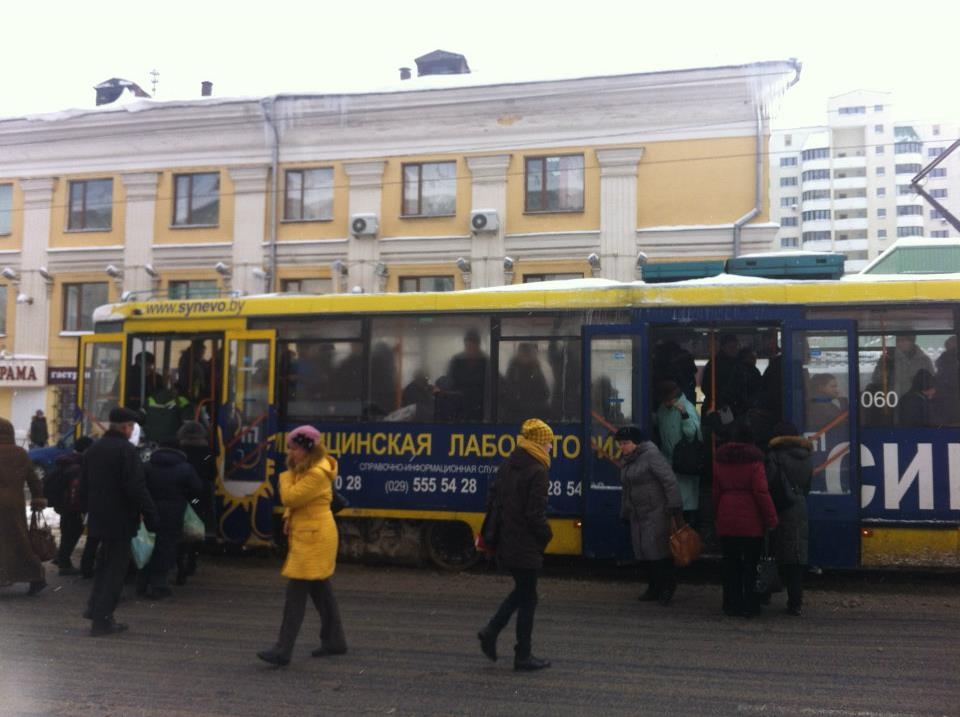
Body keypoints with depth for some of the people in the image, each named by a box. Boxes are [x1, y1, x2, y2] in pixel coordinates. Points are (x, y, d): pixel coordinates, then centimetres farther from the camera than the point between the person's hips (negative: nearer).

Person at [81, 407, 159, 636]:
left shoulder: (93, 450, 11)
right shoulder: (127, 450, -16)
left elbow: (84, 486, 18)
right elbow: (137, 488, -21)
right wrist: (150, 514, -15)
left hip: (98, 518, 8)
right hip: (120, 519, -8)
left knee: (104, 562, 24)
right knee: (116, 566, 0)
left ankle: (95, 607, 23)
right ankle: (102, 619, 2)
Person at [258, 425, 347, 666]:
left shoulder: (317, 474, -19)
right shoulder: (305, 469, 14)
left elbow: (290, 497, -21)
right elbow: (295, 499, 17)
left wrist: (286, 475, -6)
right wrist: (290, 518, -2)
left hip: (313, 537, -10)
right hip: (308, 534, 10)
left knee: (296, 592, -10)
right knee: (320, 589, 16)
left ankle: (283, 650, -8)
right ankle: (334, 640, 26)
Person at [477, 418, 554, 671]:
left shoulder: (506, 466, 8)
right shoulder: (536, 472, -17)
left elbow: (491, 500, 13)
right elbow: (536, 514, -20)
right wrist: (547, 535, -3)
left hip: (505, 543, 8)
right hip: (525, 546, -8)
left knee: (521, 591, 23)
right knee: (527, 598, 5)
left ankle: (491, 631, 12)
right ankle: (523, 657, 14)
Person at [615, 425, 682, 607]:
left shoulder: (651, 455, -12)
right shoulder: (626, 462, 16)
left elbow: (669, 480, -17)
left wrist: (674, 505, -21)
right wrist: (624, 514, 23)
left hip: (656, 512, -9)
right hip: (637, 515, 9)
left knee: (656, 549, -9)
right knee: (642, 551, 9)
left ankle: (667, 585, 5)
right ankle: (654, 588, 20)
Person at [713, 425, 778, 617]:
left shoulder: (720, 462, 5)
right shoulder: (754, 461, -8)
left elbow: (715, 492, 8)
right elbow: (761, 492, -13)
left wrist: (715, 517, 15)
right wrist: (771, 518, -8)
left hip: (726, 522, 4)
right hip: (751, 523, -3)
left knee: (730, 563, 11)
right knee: (750, 563, 5)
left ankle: (731, 604, 14)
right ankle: (749, 606, 7)